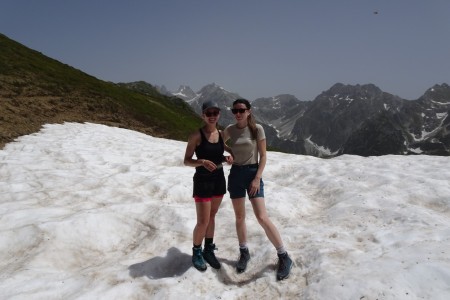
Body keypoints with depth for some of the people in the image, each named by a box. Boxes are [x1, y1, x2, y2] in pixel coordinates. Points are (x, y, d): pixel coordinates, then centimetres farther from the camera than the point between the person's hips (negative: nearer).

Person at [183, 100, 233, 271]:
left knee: (212, 217, 17)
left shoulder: (221, 134, 4)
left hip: (219, 180, 6)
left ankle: (209, 250, 32)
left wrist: (227, 158, -5)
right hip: (202, 182, -5)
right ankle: (196, 253, 23)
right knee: (202, 222, -1)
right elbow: (186, 161, -11)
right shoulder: (196, 135, -12)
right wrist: (202, 162, -28)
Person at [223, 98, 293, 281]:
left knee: (262, 218, -11)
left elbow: (263, 156, -6)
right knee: (239, 217, 10)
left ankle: (284, 257, 4)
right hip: (235, 174, 4)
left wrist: (257, 178, -14)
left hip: (253, 173, -4)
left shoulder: (257, 129, -8)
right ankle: (244, 253, 29)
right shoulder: (229, 130, 2)